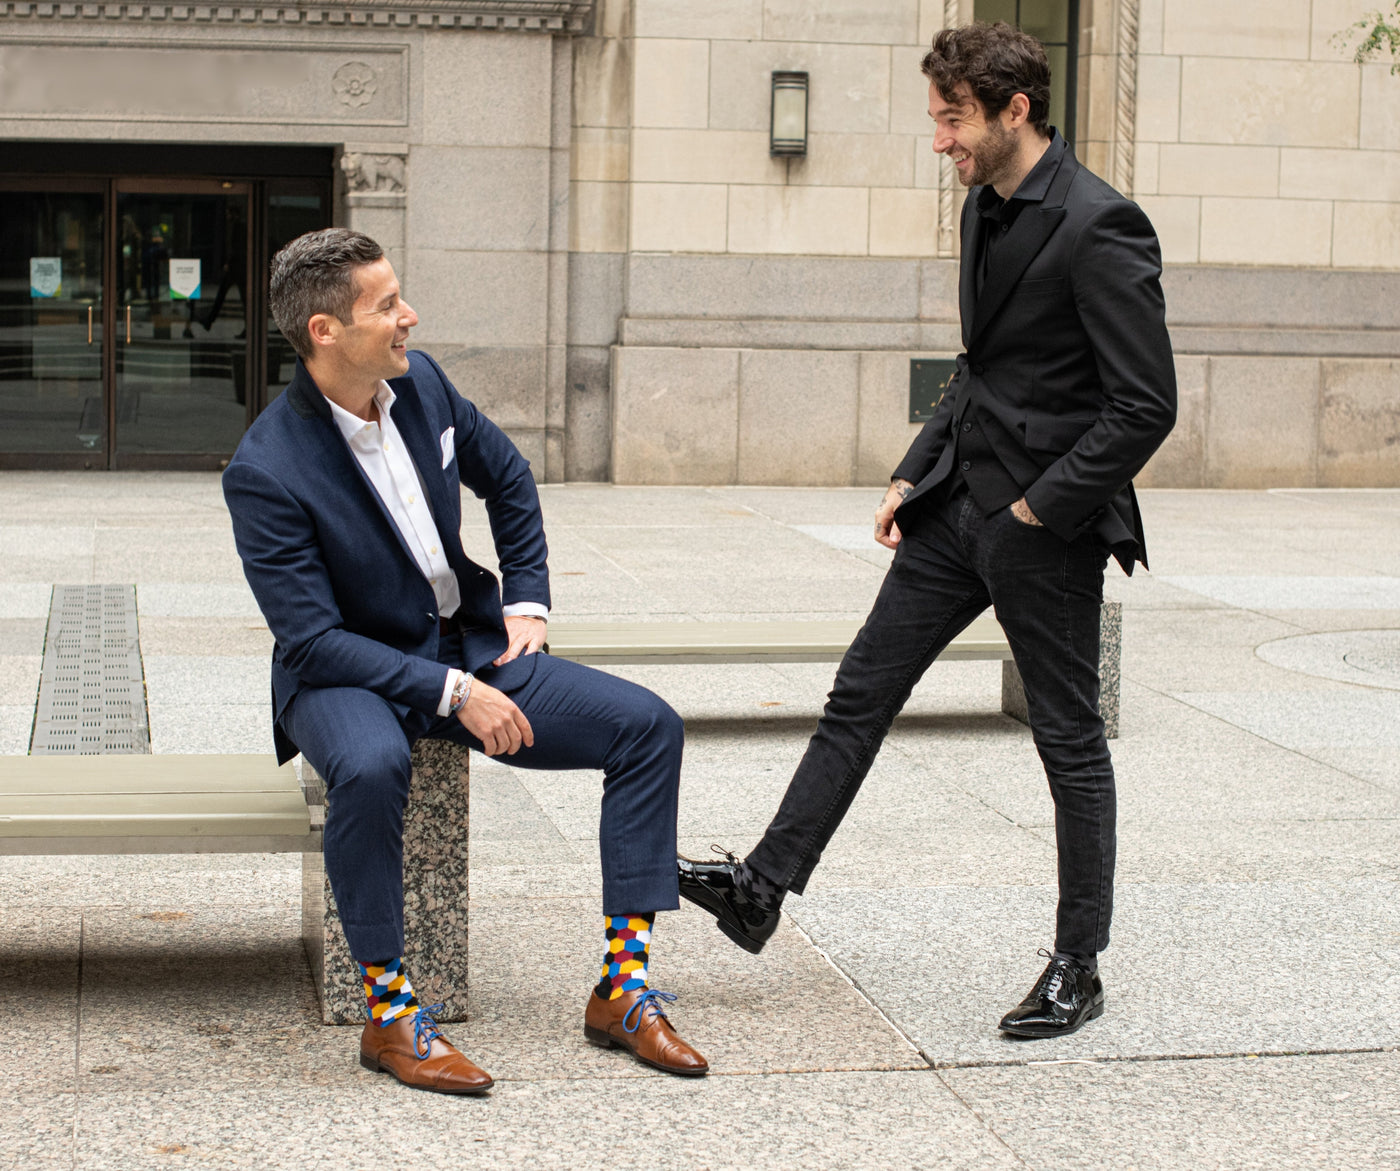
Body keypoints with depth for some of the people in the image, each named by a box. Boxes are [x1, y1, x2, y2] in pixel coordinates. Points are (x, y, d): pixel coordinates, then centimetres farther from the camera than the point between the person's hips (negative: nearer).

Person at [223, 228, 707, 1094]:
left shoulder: (420, 383, -3)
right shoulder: (266, 472, -21)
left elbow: (508, 477, 17)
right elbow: (314, 639, -23)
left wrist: (527, 600, 9)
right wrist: (451, 693, -28)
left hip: (468, 647, 6)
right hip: (347, 674, -6)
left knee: (649, 727, -9)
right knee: (371, 766, -41)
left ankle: (623, 989, -5)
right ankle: (391, 1014, -24)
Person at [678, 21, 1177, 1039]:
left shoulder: (1100, 228, -18)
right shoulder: (987, 208, 9)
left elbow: (1146, 405, -20)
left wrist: (1040, 508, -17)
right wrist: (915, 475, 12)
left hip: (1046, 527, -8)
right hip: (960, 501, 8)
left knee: (1071, 742, 4)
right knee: (861, 694, 8)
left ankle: (1078, 971, 16)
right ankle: (763, 887, 14)